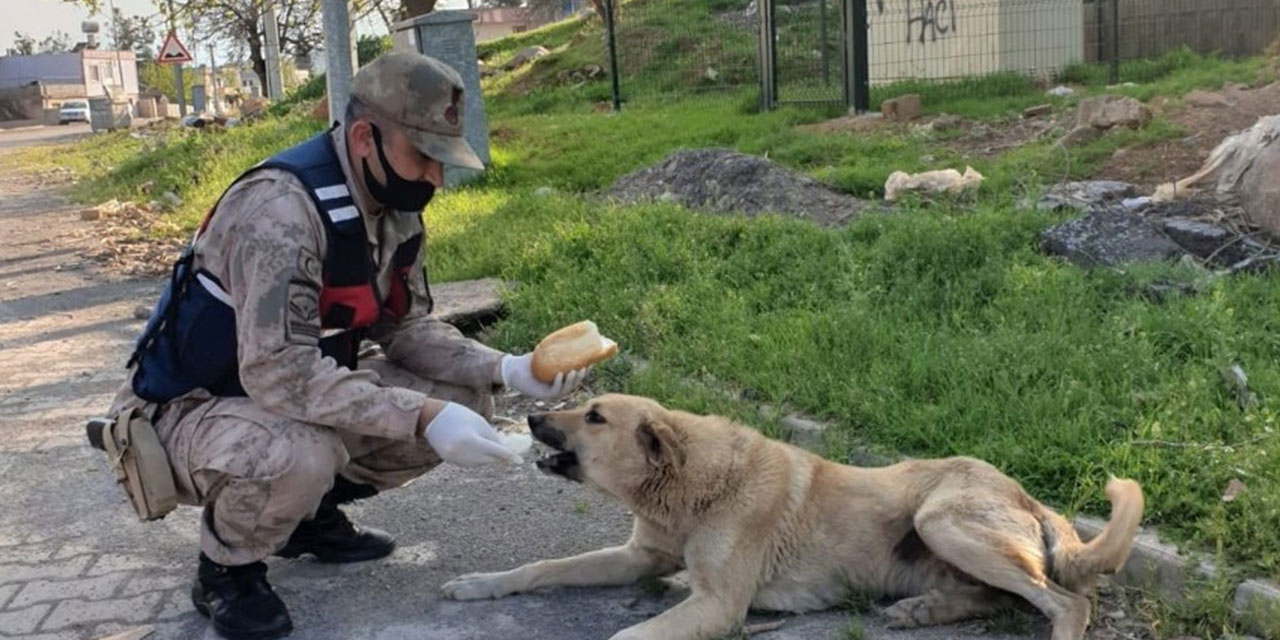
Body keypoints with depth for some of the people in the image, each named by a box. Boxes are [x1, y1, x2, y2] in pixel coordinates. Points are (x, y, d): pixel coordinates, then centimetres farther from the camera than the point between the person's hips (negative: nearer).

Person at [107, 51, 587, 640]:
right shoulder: (281, 208, -32)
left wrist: (506, 370, -14)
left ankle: (310, 515, 15)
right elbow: (278, 373, -39)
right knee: (297, 455, -39)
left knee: (461, 403, -5)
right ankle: (226, 570, -5)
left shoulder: (393, 204, -5)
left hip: (295, 387, 8)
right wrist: (424, 415, -40)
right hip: (193, 410, -8)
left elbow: (404, 328, 1)